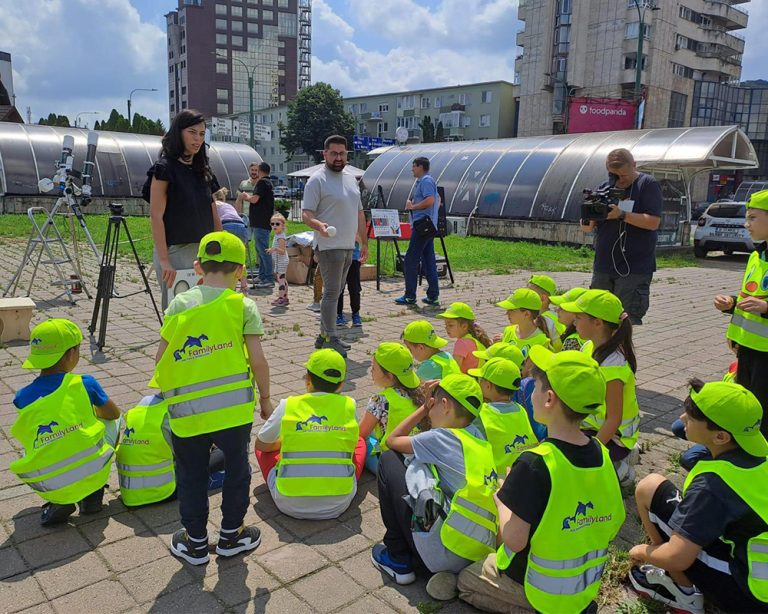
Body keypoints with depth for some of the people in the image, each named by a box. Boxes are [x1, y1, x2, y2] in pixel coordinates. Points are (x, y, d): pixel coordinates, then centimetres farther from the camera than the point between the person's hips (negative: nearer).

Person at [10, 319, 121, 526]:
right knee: (112, 422, 23)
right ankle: (93, 494, 16)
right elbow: (114, 413, 12)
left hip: (47, 487, 3)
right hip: (93, 474, -2)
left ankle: (59, 504, 11)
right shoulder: (85, 384, -6)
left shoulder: (22, 397, -1)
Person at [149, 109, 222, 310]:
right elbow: (156, 216, -12)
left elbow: (213, 215, 15)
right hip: (175, 251, -6)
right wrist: (164, 260, -19)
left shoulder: (203, 170, 13)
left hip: (205, 252, 6)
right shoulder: (165, 167, -6)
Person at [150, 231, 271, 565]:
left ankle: (195, 541, 30)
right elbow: (257, 360, -7)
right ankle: (231, 534, 32)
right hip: (234, 407, -1)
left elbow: (161, 358, 2)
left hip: (187, 409, 2)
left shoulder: (179, 303, 1)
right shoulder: (243, 306, -4)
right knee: (236, 468, 18)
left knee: (191, 475, 17)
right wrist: (265, 398, 6)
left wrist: (168, 389, 18)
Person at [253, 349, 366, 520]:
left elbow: (260, 445, 12)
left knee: (264, 445, 23)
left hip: (290, 505, 0)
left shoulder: (288, 406, -5)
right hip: (338, 504, 1)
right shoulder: (350, 405, -2)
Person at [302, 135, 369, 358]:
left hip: (348, 246, 8)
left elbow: (359, 213, 21)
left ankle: (324, 335, 21)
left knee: (334, 291, 12)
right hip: (329, 246, -8)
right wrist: (318, 225, -34)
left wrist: (364, 242, 19)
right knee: (332, 292, -7)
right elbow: (306, 213, -13)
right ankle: (330, 339, -1)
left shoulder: (351, 178, 17)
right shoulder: (317, 180, -7)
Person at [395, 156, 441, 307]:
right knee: (429, 261, 9)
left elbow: (430, 200, -24)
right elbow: (438, 201, 29)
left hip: (422, 225, -10)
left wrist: (412, 206, -12)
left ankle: (410, 296, -4)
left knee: (410, 260, -6)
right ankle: (433, 296, 10)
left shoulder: (426, 181, -10)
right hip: (429, 226, 10)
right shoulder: (425, 181, 21)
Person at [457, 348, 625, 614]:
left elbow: (514, 540, -28)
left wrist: (502, 499, -10)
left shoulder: (534, 462, -31)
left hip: (538, 585, -7)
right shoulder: (601, 454, -10)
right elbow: (614, 523, 2)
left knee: (465, 580, 19)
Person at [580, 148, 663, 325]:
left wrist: (621, 215, -23)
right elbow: (587, 228, 8)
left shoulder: (648, 184, -3)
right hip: (603, 266, 6)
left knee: (628, 320, -6)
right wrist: (588, 219, -16)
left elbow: (653, 222, -14)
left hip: (634, 269, -5)